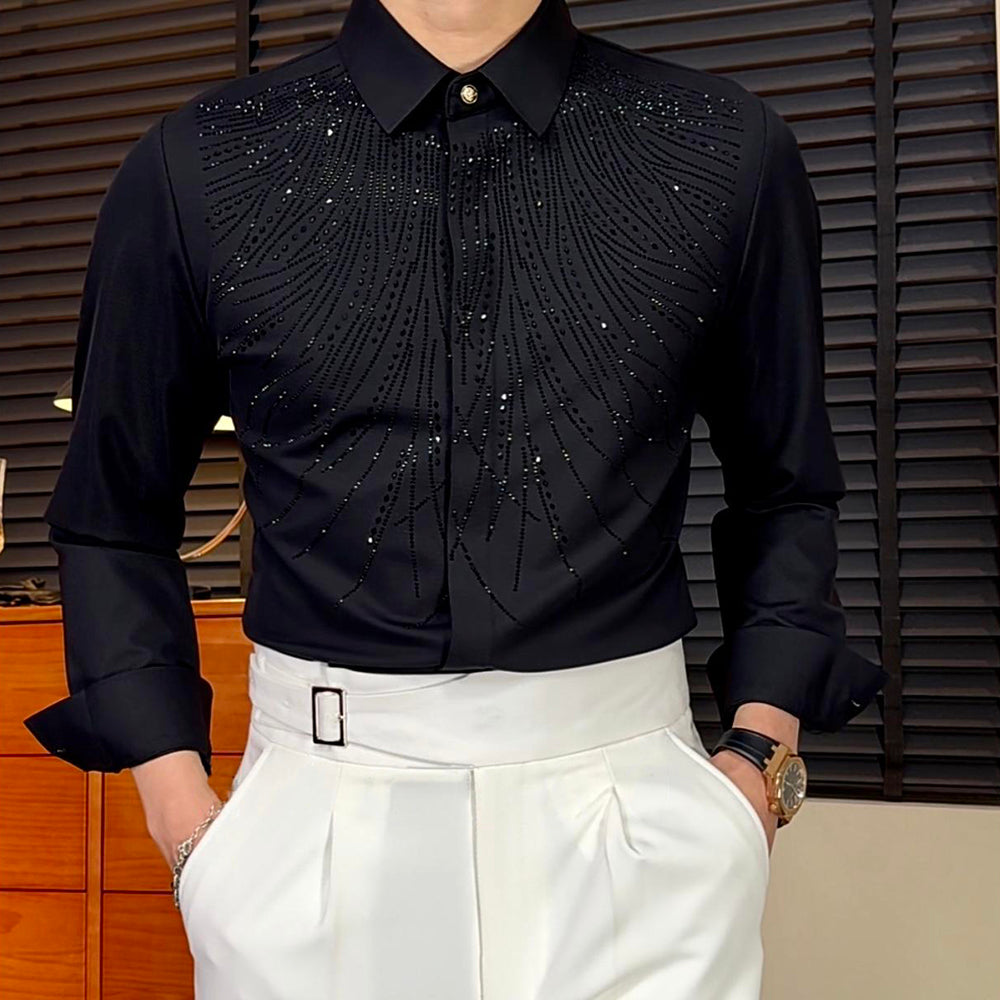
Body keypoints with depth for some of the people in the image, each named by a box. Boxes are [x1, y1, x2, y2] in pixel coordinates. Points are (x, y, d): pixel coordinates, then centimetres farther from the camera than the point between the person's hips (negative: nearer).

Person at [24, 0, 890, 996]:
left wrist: (761, 756, -2)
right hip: (311, 813, 1)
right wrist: (179, 803, -2)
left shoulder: (735, 150, -1)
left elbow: (788, 492, 8)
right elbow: (113, 516, 6)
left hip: (638, 804, 1)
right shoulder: (191, 167, -2)